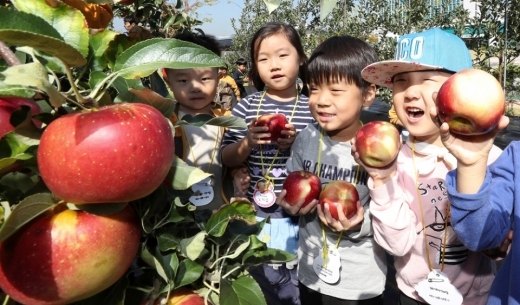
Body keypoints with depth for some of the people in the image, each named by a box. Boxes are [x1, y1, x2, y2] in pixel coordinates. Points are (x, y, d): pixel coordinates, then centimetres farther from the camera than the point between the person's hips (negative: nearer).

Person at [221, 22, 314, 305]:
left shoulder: (311, 109, -5)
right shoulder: (247, 106, -3)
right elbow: (226, 159, 0)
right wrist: (248, 142, -18)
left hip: (299, 215, 0)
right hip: (257, 214, 1)